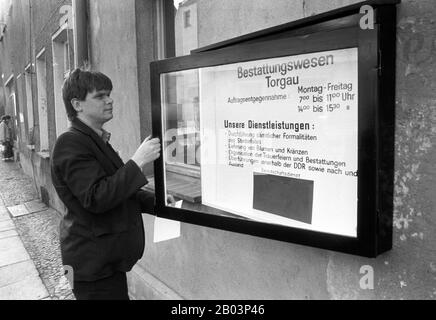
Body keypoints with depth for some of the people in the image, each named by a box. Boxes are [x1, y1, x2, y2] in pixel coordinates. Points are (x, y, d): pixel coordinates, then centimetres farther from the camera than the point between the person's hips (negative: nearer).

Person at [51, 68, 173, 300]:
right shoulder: (70, 144, -18)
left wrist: (155, 201, 7)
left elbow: (116, 188, 20)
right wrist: (137, 161, -27)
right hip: (95, 261, -9)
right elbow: (96, 199, -27)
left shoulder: (97, 141, 14)